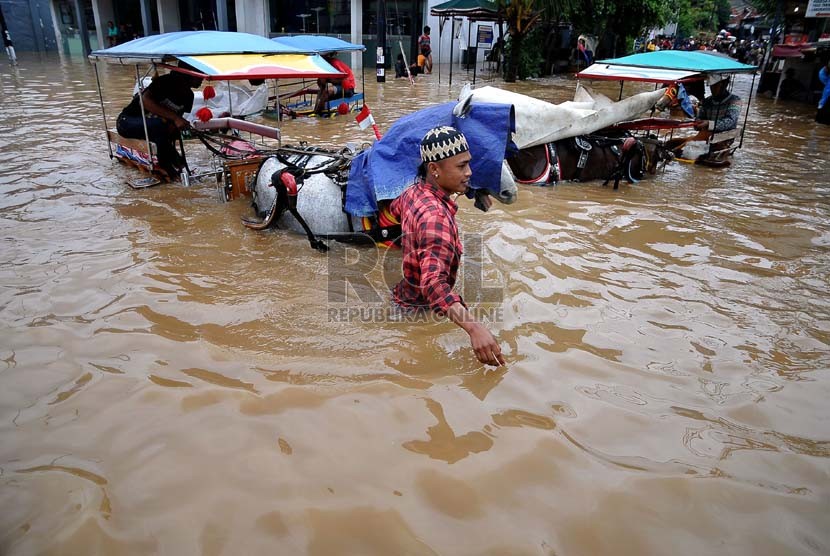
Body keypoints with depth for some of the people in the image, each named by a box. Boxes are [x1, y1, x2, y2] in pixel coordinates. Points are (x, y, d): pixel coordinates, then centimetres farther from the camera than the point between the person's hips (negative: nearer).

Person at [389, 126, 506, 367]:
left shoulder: (414, 191, -5)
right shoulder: (436, 216, -36)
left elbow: (395, 209, 21)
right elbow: (434, 283, -48)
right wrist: (473, 327, -58)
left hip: (404, 294, 9)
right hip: (420, 310, -9)